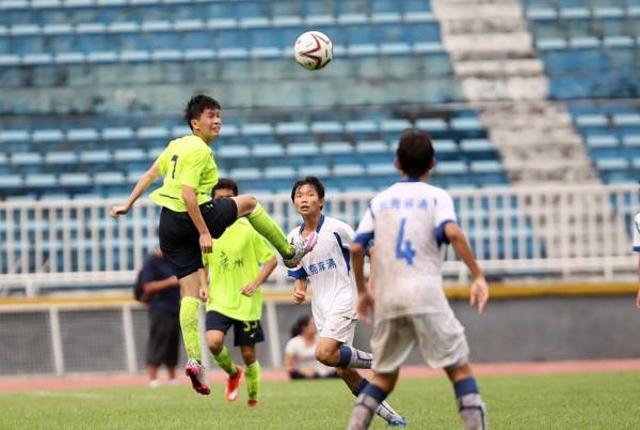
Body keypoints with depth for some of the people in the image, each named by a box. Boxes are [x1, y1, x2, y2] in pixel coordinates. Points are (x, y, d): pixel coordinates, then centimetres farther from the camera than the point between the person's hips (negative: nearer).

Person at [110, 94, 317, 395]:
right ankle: (289, 252, 25)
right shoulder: (198, 150, -14)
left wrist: (128, 204, 26)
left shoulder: (177, 145, 12)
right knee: (249, 203, 13)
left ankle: (194, 360, -4)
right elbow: (188, 194, -22)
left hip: (169, 224, 8)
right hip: (191, 218, -8)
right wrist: (204, 233, -22)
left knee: (190, 293, 5)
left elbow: (150, 174, 18)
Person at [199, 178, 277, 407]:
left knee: (248, 353, 4)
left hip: (246, 303, -2)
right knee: (214, 341, -22)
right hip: (218, 301, 2)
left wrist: (256, 283, -15)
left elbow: (271, 259, -2)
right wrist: (203, 285, 3)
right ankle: (233, 373, 9)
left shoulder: (247, 229, -7)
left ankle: (253, 398, 25)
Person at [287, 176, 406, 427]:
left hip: (343, 299, -6)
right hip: (320, 308, 6)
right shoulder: (294, 239, 8)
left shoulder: (336, 229, -9)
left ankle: (374, 361, -2)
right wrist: (298, 291, -4)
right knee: (342, 370, 3)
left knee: (324, 354, -26)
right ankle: (389, 415, 13)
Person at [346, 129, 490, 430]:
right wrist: (477, 276, -12)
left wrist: (362, 291, 19)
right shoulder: (436, 196, 6)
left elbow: (356, 248, 7)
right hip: (425, 295, -4)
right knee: (459, 368, 1)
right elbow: (453, 233, -14)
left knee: (383, 377, 15)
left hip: (387, 300, 4)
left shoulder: (380, 200, 16)